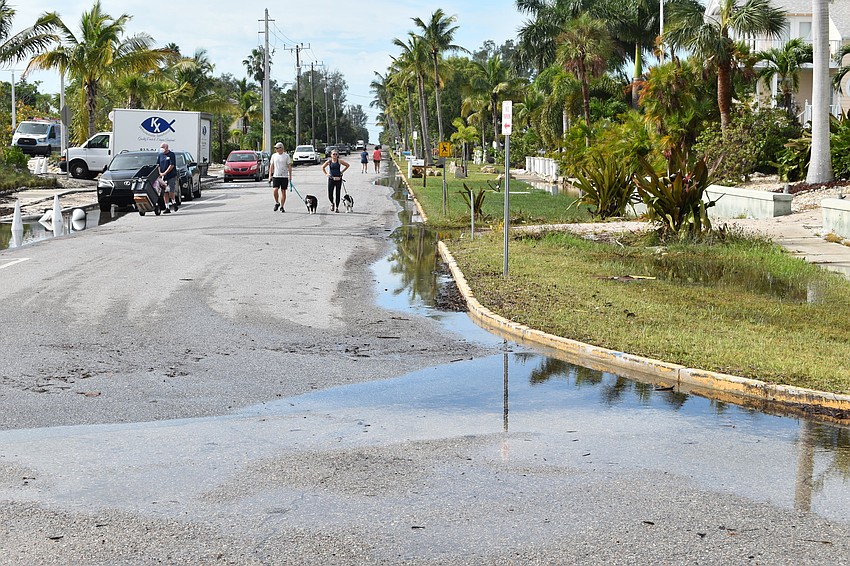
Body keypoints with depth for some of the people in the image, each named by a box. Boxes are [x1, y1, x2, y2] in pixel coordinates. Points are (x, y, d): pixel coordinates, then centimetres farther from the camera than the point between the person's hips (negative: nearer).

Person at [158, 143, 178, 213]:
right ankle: (167, 207, 4)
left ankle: (173, 202, 14)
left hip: (171, 176, -5)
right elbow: (158, 164, 13)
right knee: (164, 192, 1)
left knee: (170, 192, -12)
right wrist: (159, 173, -4)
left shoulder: (171, 154, -5)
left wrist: (164, 173, -16)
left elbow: (172, 165, -12)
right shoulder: (160, 155, 12)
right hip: (163, 177, 5)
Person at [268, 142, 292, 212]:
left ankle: (281, 207, 11)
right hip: (276, 176, 1)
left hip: (284, 176, -1)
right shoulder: (274, 155, 8)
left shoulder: (286, 156, 0)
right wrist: (270, 175, 5)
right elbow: (271, 166, 11)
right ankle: (277, 203, 9)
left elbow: (289, 166, 1)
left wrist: (290, 176, -6)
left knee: (283, 191, 2)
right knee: (275, 190, -14)